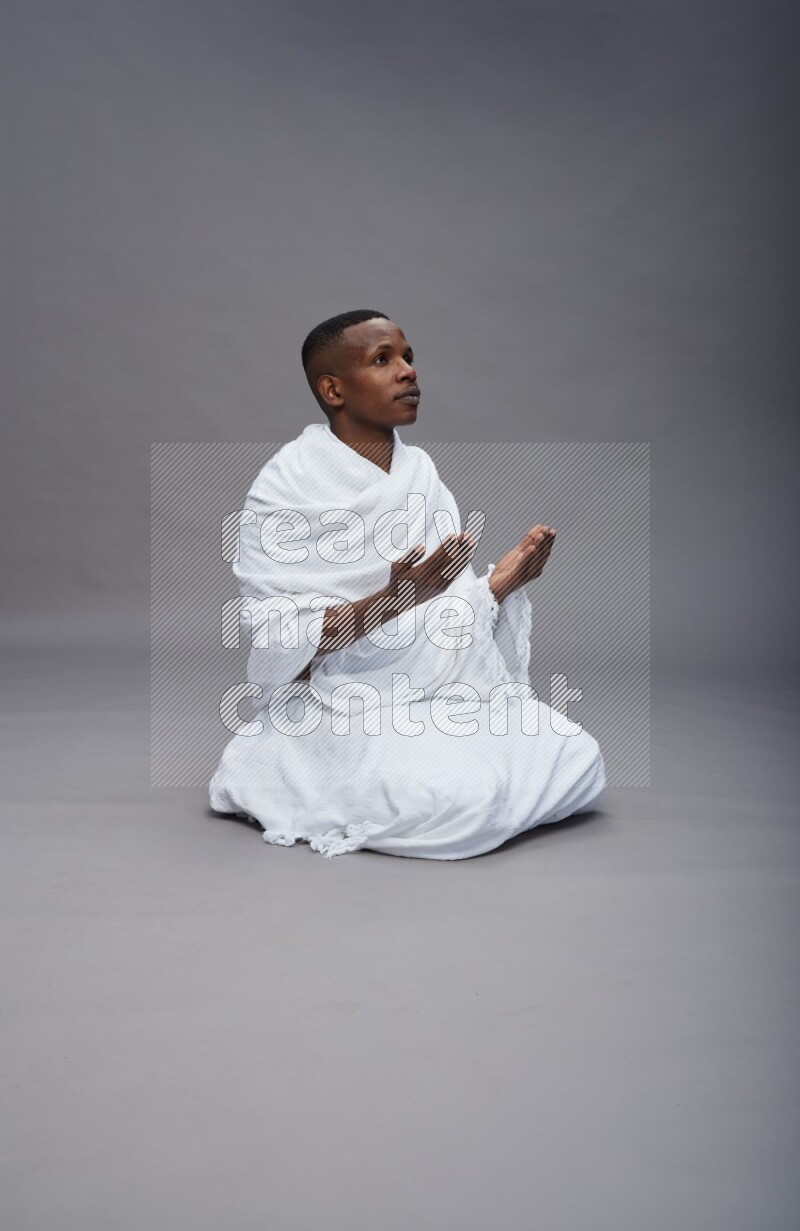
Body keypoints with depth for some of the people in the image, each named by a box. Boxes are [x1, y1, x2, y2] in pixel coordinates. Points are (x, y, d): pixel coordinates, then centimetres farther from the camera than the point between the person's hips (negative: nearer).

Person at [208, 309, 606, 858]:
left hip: (449, 688, 6)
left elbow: (448, 609, 10)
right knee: (462, 798, -29)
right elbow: (276, 640, -15)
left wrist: (503, 580, -10)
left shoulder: (421, 469, 8)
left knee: (579, 762, -9)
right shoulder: (290, 481, -9)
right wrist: (392, 600, -28)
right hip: (347, 705, -6)